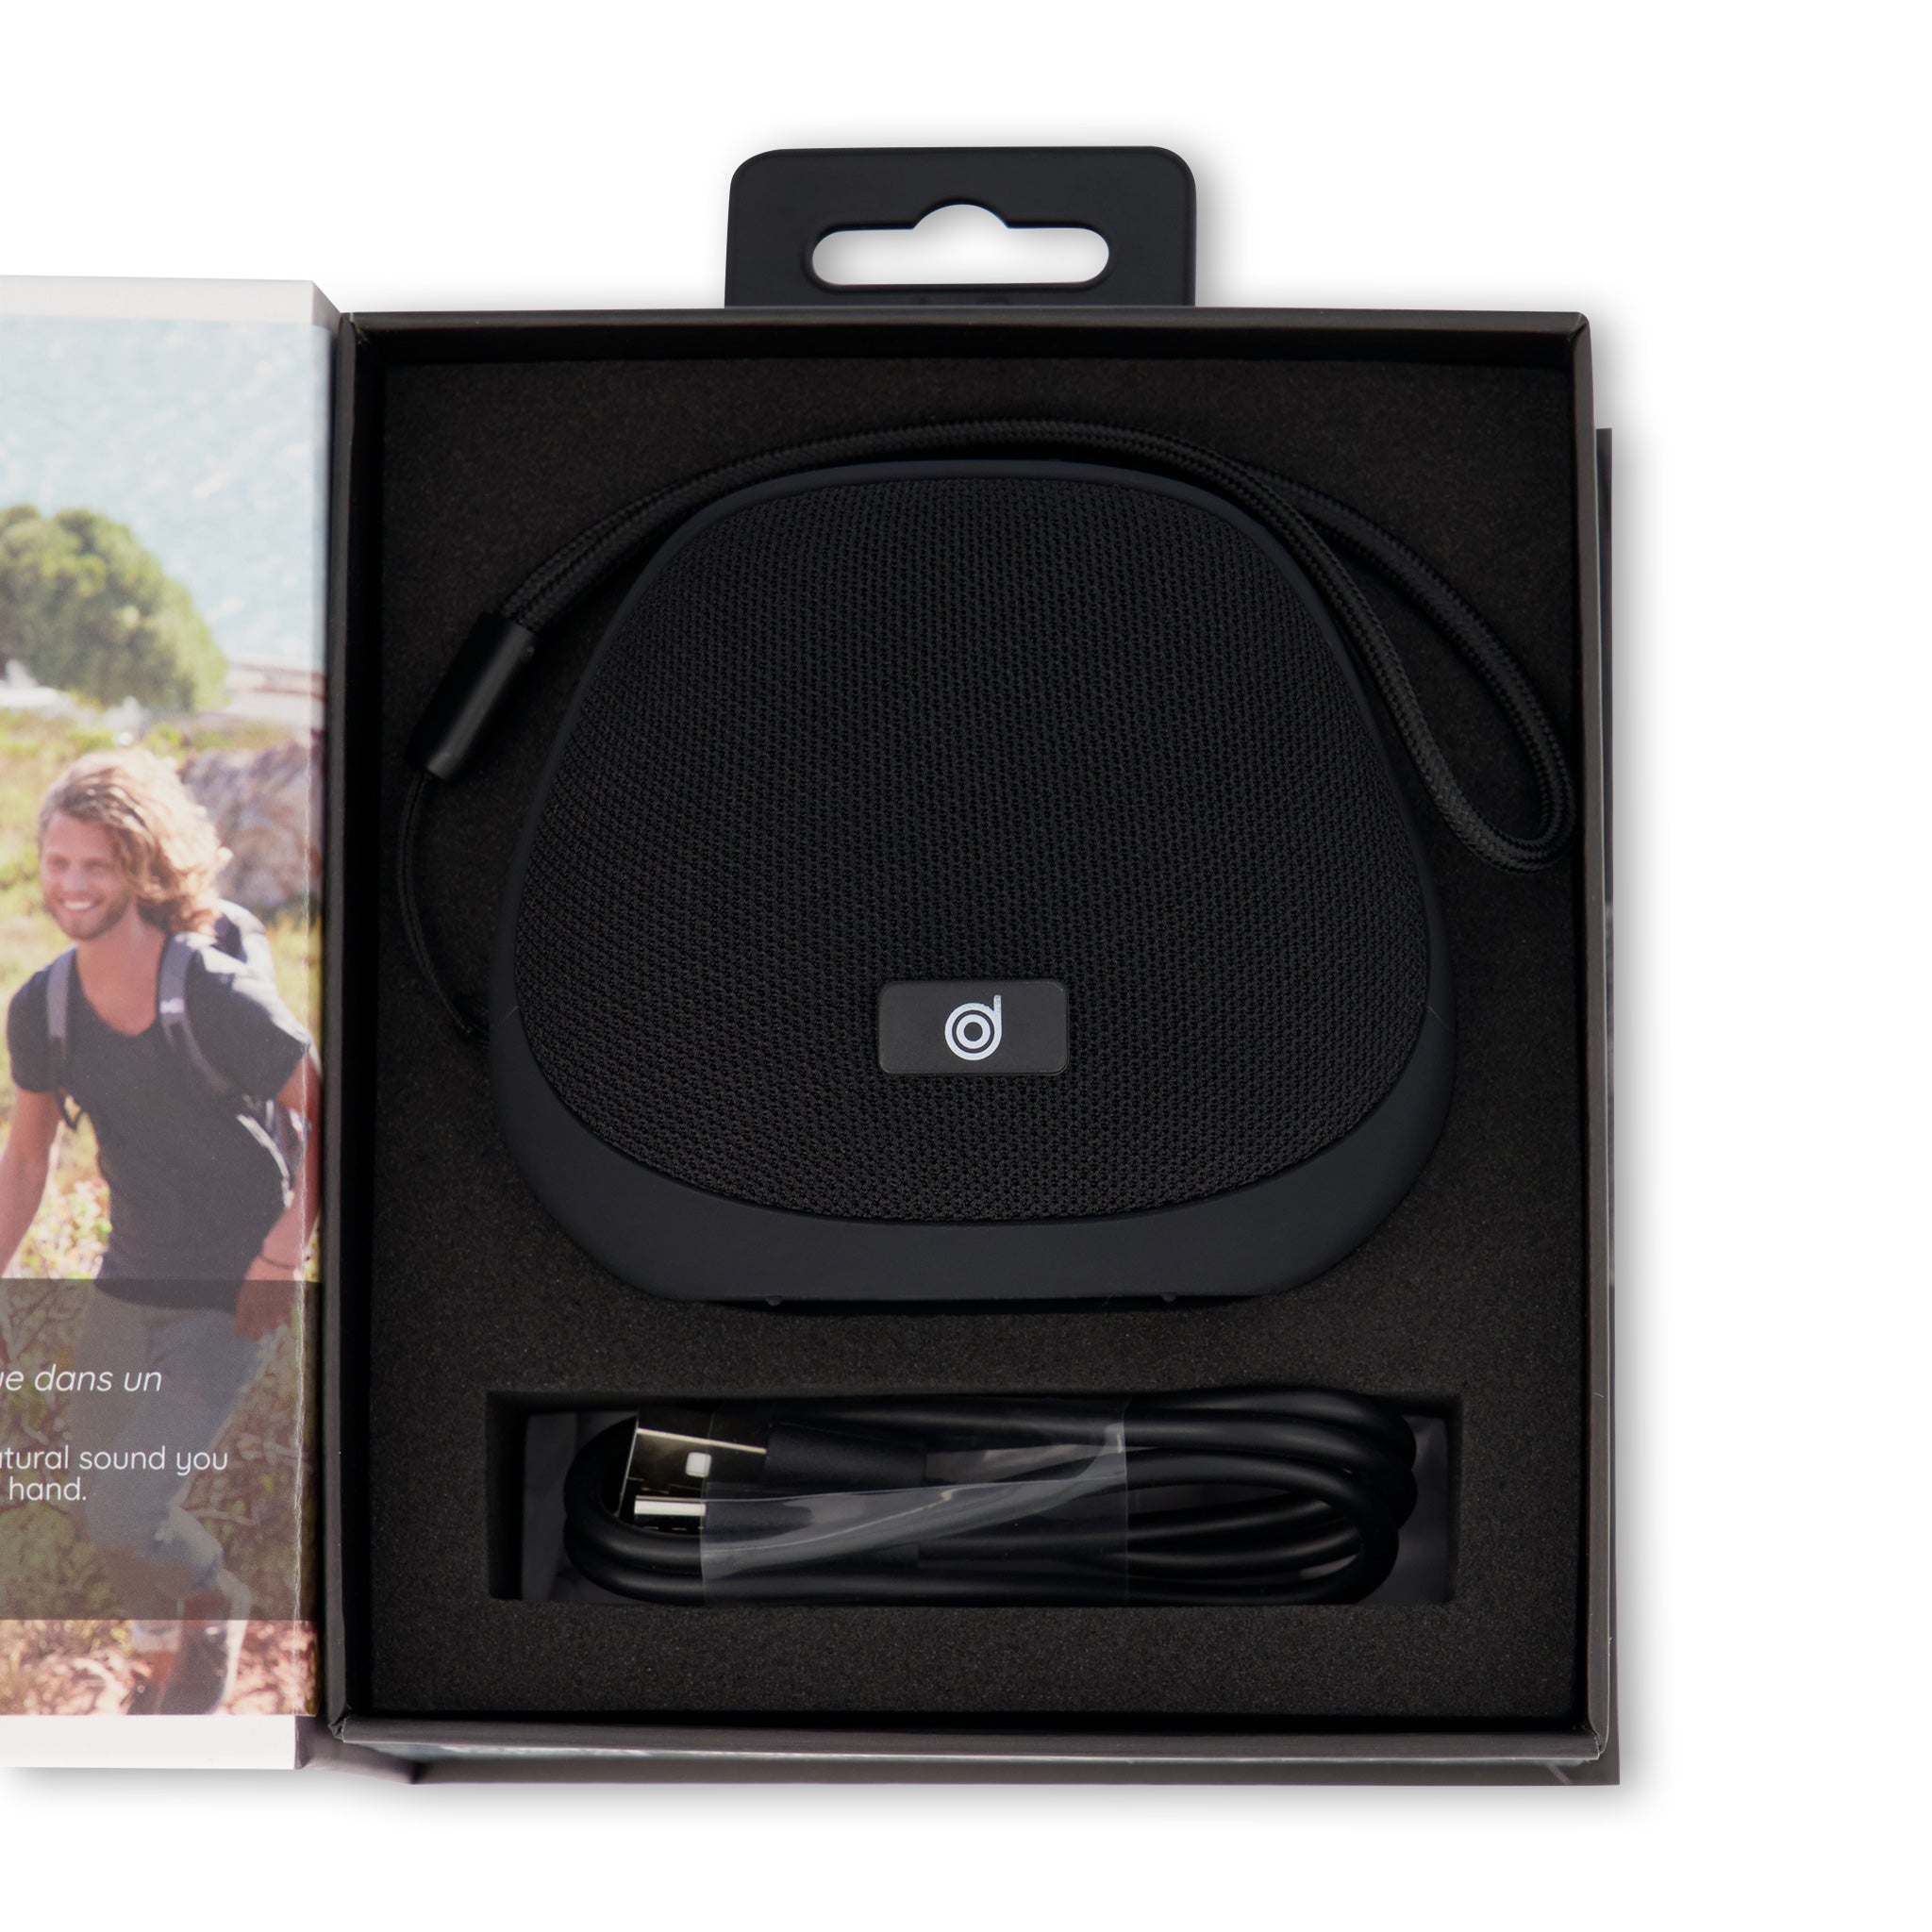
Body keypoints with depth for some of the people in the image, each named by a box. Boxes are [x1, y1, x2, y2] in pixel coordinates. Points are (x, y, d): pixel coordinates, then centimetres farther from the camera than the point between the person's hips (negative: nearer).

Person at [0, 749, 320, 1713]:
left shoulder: (219, 997, -23)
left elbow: (317, 1117, -12)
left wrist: (283, 1253, -15)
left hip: (230, 1297, -6)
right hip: (127, 1281, 6)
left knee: (123, 1514, -12)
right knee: (97, 1505, 15)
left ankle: (214, 1606, 20)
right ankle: (174, 1648, 42)